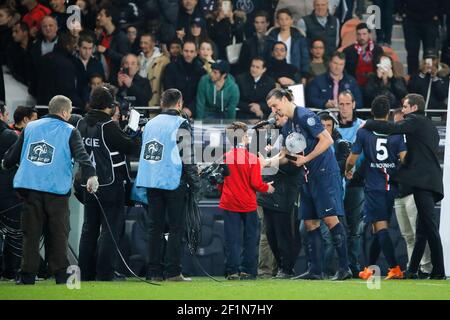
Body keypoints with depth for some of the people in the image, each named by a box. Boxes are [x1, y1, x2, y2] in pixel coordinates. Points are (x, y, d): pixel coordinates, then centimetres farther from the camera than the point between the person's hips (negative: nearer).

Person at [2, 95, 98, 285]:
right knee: (58, 233, 5)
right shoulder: (70, 132, 3)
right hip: (57, 190, -3)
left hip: (30, 186, 3)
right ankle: (61, 274, 4)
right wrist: (90, 175, -25)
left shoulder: (30, 128, 13)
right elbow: (81, 155, -13)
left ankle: (27, 275, 4)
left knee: (31, 233, 7)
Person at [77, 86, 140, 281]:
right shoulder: (108, 127, -17)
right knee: (110, 228, -2)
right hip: (111, 185, -7)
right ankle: (104, 274, -6)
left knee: (89, 229, 12)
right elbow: (130, 147, -13)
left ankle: (86, 272, 13)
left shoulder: (81, 124, 4)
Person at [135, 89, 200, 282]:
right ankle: (172, 272, -7)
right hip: (173, 182, -6)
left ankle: (154, 271, 7)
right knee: (176, 229, -2)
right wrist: (194, 184, -3)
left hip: (150, 181, 6)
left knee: (155, 227, 8)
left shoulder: (150, 124, 14)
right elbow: (187, 157, -10)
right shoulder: (181, 124, -6)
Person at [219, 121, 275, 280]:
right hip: (248, 204, -2)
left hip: (229, 203, 2)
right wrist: (267, 188, 8)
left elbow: (219, 183, 4)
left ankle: (232, 271, 0)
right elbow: (256, 183, -11)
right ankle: (247, 270, 7)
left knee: (232, 238, 4)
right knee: (250, 237, 9)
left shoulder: (224, 158, -3)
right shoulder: (252, 158, -10)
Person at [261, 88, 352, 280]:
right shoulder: (287, 127, 16)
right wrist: (267, 162, 6)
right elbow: (286, 155, 22)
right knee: (310, 222, 6)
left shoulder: (305, 116, -11)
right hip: (309, 177, 10)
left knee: (330, 218, -13)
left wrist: (306, 159, -13)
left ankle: (344, 268, -12)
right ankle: (315, 270, 8)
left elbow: (327, 140, -16)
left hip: (325, 172, -10)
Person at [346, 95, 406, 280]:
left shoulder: (363, 132, -3)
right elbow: (404, 158, -7)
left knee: (381, 228, -8)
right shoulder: (396, 132, 1)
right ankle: (369, 269, 20)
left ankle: (394, 268, -21)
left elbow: (352, 159, -1)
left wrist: (348, 171, 21)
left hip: (373, 187, -3)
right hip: (391, 187, 3)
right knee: (378, 230, 13)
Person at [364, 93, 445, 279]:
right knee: (422, 229, 11)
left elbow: (393, 129, -15)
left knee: (429, 227, -13)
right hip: (433, 182, 10)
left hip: (422, 180, -10)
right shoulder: (431, 127, 26)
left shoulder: (415, 121, -1)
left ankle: (438, 271, -18)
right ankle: (412, 270, 14)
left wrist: (367, 124, -3)